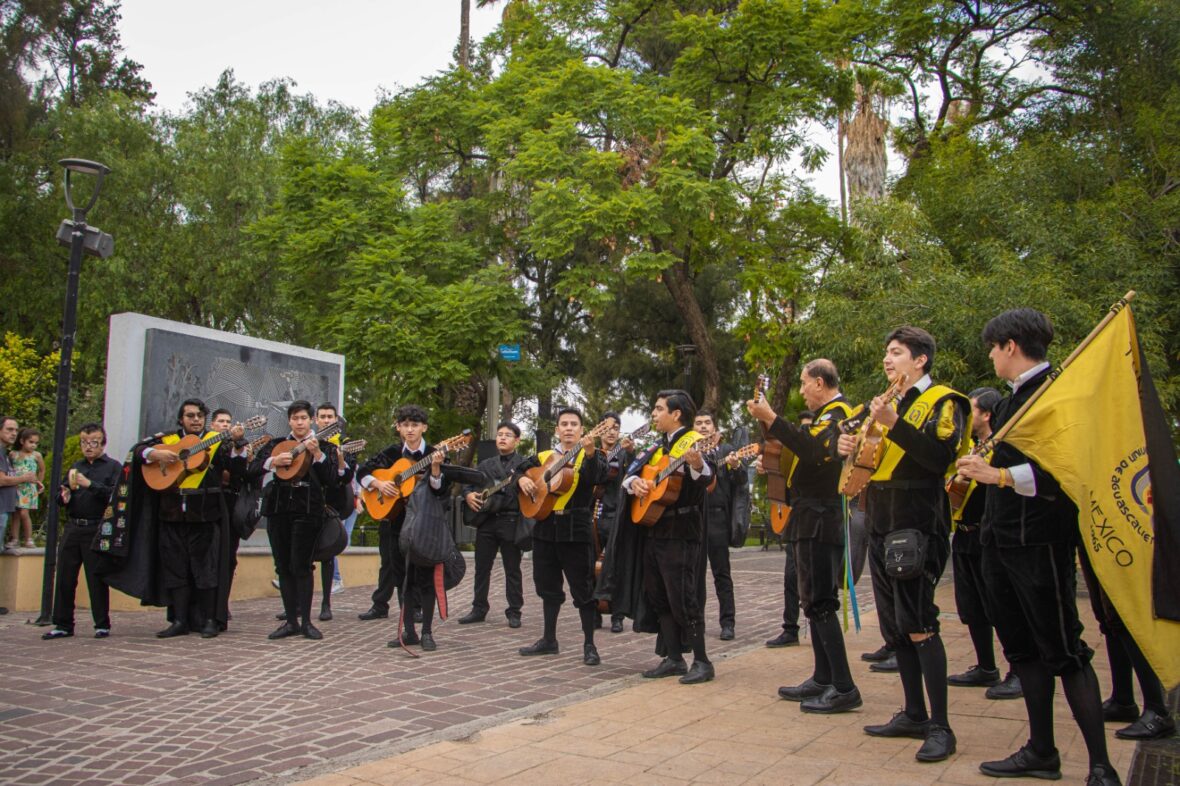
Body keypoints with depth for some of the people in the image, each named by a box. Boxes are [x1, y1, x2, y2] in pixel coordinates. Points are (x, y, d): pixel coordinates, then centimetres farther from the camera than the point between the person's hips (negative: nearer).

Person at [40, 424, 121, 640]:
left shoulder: (114, 467, 1)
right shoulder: (75, 467, 18)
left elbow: (115, 493, -13)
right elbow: (60, 491, 19)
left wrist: (90, 484, -19)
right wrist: (64, 496, -3)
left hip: (97, 531, -5)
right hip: (72, 528, 5)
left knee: (97, 578, -1)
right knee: (64, 578, 6)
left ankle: (102, 625, 8)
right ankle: (63, 625, 16)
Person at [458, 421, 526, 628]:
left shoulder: (523, 463, 3)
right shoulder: (486, 465, 16)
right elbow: (468, 482, 16)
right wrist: (468, 495, -5)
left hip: (511, 520, -4)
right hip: (486, 519, 4)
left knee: (512, 569, 2)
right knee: (482, 567, 8)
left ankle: (514, 612, 9)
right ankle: (479, 609, 18)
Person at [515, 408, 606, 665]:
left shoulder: (588, 457, -2)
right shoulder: (543, 456, 13)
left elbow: (597, 476, -22)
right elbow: (518, 469, 22)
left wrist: (590, 453, -42)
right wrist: (522, 479, -2)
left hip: (576, 530, -5)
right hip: (545, 528, 5)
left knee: (583, 588, -2)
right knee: (548, 585, 14)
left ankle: (589, 645, 6)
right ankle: (549, 639, 27)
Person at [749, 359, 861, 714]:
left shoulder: (837, 413, -12)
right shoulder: (829, 414, 20)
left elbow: (814, 449, -30)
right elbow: (807, 451, 23)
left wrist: (771, 419, -30)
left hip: (820, 521, -11)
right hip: (814, 520, 11)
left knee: (820, 603, -11)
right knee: (815, 601, 14)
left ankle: (844, 688, -8)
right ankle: (823, 680, 21)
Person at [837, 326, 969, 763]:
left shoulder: (943, 402, -2)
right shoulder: (888, 404, 20)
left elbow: (941, 456, -20)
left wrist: (894, 424, -25)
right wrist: (853, 449, 3)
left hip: (919, 527, -8)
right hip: (881, 528, 8)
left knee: (918, 625, -10)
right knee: (895, 627, 11)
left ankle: (940, 727, -2)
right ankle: (914, 714, 21)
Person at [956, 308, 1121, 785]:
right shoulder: (1015, 397, 16)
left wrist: (999, 475, -24)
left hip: (1040, 540, -10)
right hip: (1002, 538, 10)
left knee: (1063, 651, -4)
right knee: (1022, 648, 14)